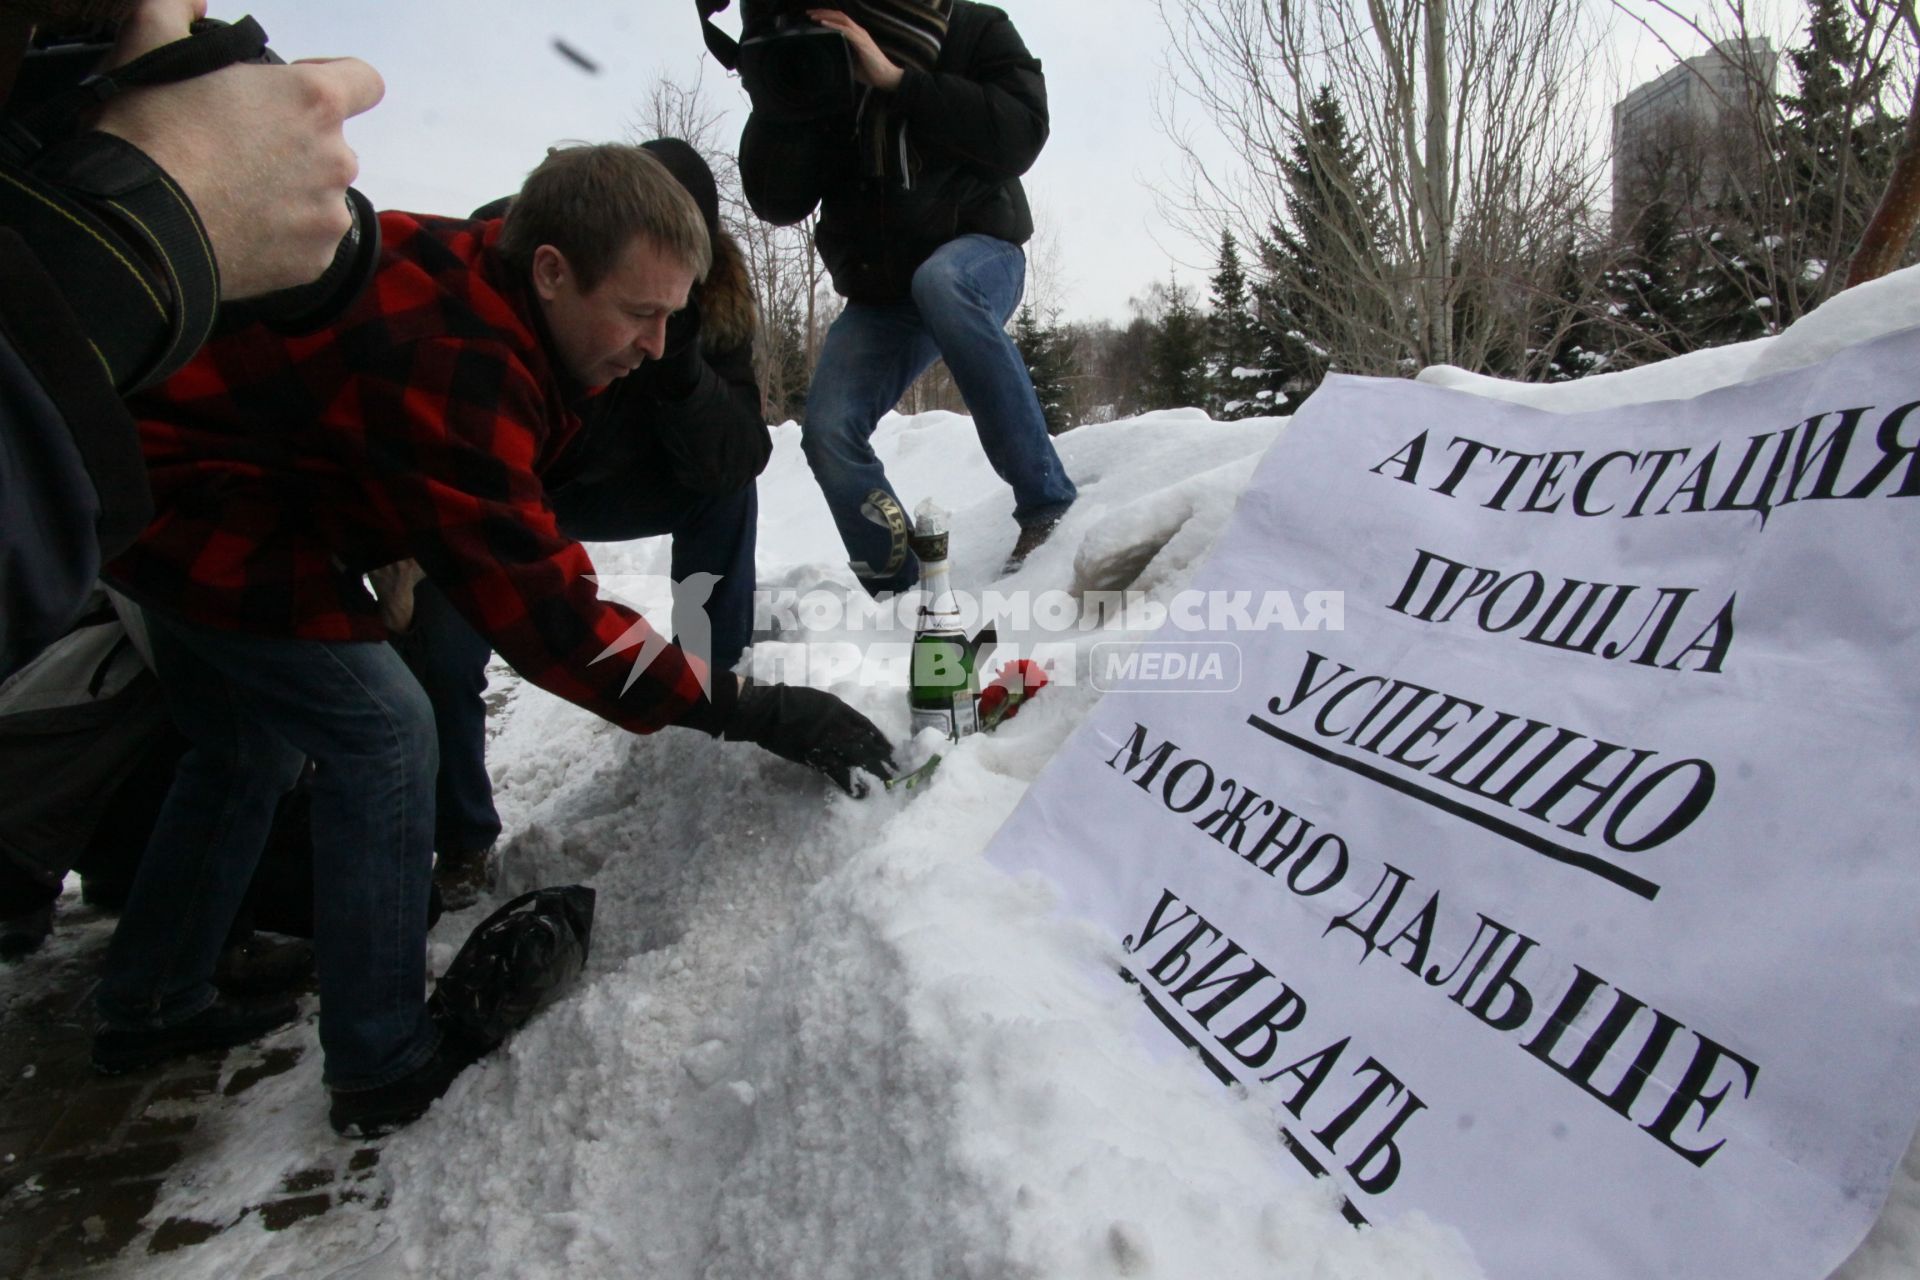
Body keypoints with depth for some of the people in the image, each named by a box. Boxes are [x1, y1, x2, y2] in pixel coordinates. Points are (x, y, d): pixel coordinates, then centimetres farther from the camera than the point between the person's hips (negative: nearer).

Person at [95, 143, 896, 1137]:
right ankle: (382, 1067, 0)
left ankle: (148, 1008, 36)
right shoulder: (452, 363, -35)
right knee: (382, 736, -10)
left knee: (250, 745, 20)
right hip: (190, 507, -10)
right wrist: (742, 710, -36)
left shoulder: (474, 279, -7)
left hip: (156, 490, 10)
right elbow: (536, 606, -36)